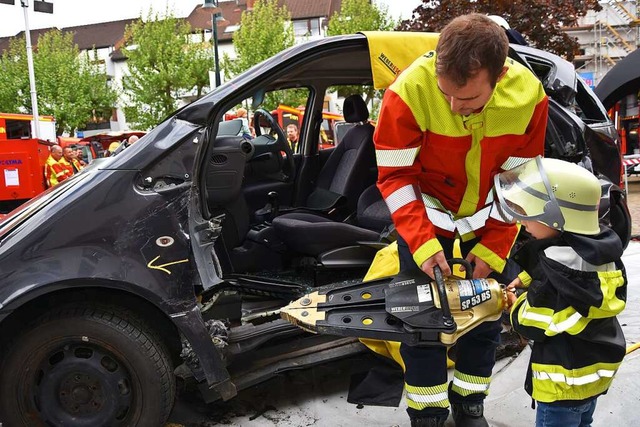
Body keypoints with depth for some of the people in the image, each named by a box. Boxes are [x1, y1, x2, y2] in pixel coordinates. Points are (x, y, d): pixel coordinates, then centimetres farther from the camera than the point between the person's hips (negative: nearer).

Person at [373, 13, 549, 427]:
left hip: (487, 217, 3)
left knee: (488, 310, 9)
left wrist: (494, 245, -13)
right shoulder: (410, 90, -32)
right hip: (427, 215, -2)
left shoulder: (529, 95, -23)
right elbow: (394, 175, -21)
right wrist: (421, 241, -28)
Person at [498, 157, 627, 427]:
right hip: (597, 365, 9)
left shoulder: (559, 264, -31)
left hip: (566, 379, -9)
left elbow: (534, 324, -23)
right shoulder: (601, 246, -5)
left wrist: (516, 305, -5)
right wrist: (525, 281, 5)